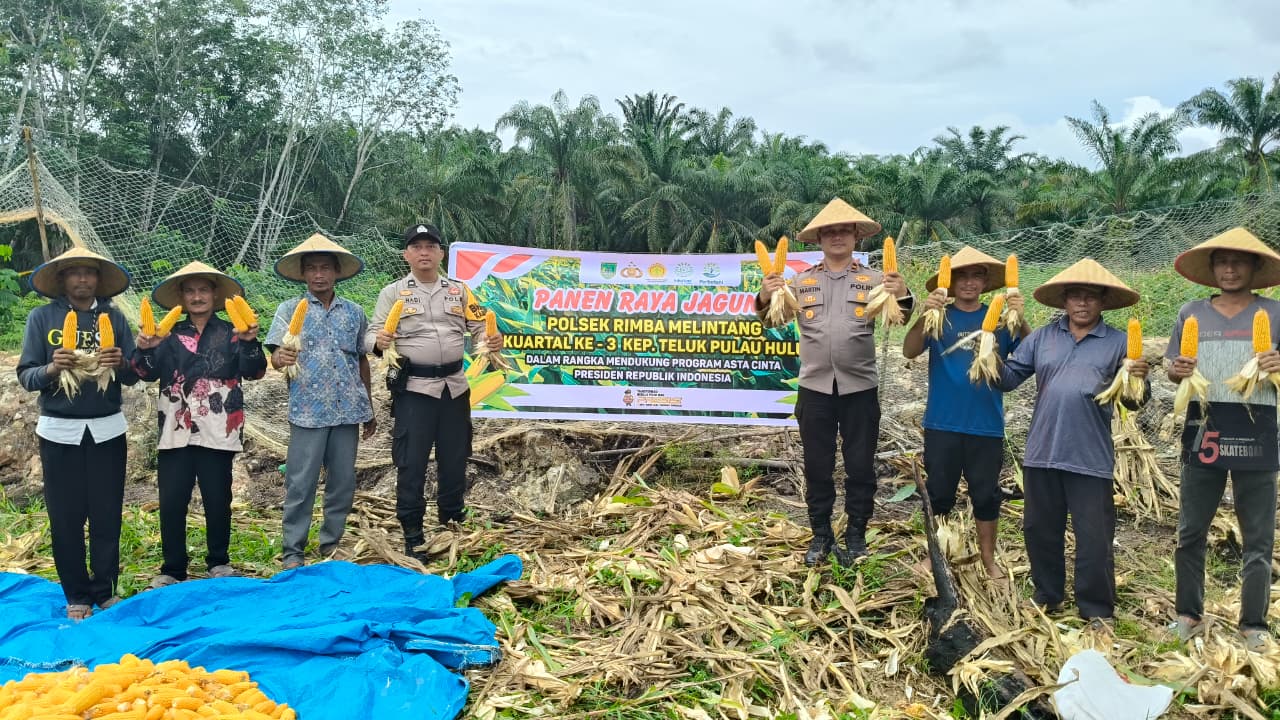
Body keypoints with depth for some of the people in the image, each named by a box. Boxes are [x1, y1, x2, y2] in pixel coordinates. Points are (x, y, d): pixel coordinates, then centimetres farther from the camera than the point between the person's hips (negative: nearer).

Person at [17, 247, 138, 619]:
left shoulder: (114, 317, 3)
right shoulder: (42, 317, 0)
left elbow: (134, 376, 3)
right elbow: (25, 376, -2)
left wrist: (120, 364, -18)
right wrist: (50, 369, -22)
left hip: (106, 430, 1)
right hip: (59, 431, -1)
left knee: (107, 514, 5)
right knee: (66, 516, 5)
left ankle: (105, 591, 18)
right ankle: (76, 595, 17)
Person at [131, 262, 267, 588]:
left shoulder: (230, 333, 4)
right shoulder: (171, 335, 10)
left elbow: (254, 371, -7)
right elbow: (148, 373, 2)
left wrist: (250, 342, -26)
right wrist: (145, 350, -19)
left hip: (217, 432, -2)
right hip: (175, 432, 2)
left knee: (217, 500, 7)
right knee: (171, 502, 3)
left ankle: (219, 562, 23)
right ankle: (172, 568, 16)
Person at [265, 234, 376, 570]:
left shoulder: (354, 312, 10)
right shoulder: (290, 309, 3)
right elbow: (276, 355, -6)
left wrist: (369, 410, 16)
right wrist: (281, 358, -31)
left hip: (348, 410, 3)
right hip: (308, 411, -3)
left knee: (344, 481, 8)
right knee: (300, 482, 0)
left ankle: (332, 543, 22)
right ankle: (293, 551, 9)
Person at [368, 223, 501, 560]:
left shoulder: (459, 290, 10)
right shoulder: (393, 292, 1)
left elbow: (479, 327, 9)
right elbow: (374, 333, -4)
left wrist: (493, 340, -12)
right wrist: (380, 341, -27)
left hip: (454, 387, 3)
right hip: (414, 389, -3)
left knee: (455, 459, 12)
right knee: (411, 463, -1)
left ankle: (453, 524, 28)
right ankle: (412, 536, 11)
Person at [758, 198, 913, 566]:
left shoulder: (873, 280, 3)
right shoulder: (802, 281, 7)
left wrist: (902, 296, -29)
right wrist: (765, 297, -19)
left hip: (860, 388, -1)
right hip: (815, 388, 1)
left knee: (860, 466, 7)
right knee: (817, 466, 9)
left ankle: (856, 535, 21)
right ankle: (821, 535, 23)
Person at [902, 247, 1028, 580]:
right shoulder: (939, 318, -1)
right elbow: (910, 351, -15)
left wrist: (1021, 320, -25)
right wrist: (925, 315, -32)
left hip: (987, 426, 1)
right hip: (942, 424, -1)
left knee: (986, 495, 11)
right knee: (938, 492, 10)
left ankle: (988, 558, 26)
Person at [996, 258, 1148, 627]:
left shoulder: (1119, 343, 1)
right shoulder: (1041, 338, 8)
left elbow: (1133, 400, -1)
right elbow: (1008, 378, 3)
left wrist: (1139, 381, -22)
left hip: (1091, 458, -3)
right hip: (1042, 453, 3)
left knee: (1094, 537, 4)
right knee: (1040, 530, 15)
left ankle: (1097, 610, 20)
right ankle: (1047, 596, 34)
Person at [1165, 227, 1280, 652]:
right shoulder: (1191, 313, 9)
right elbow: (1172, 371, 12)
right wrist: (1178, 371, -10)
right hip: (1204, 431, 2)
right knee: (1190, 531, 7)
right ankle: (1189, 614, 20)